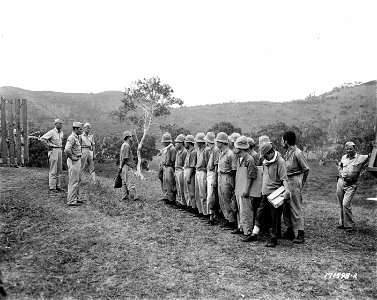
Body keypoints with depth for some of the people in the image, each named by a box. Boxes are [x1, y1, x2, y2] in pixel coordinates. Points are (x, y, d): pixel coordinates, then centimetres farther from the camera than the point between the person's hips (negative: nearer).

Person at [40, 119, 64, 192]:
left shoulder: (61, 132, 12)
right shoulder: (52, 132, -12)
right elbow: (42, 139, -20)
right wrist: (48, 146, -14)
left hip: (59, 150, 8)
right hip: (53, 151, -8)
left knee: (59, 169, 9)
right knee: (53, 170, -5)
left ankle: (58, 186, 16)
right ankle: (52, 187, 0)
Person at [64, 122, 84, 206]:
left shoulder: (77, 137, 13)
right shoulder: (71, 137, -17)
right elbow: (67, 149, -31)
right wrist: (72, 157, -19)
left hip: (78, 160, 10)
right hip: (74, 161, -10)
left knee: (77, 181, 16)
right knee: (73, 182, -5)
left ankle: (76, 198, 26)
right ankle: (71, 201, 0)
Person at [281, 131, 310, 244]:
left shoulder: (297, 153, -16)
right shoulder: (287, 152, 10)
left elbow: (306, 169, -11)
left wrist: (301, 184, -6)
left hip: (295, 181, -9)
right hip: (287, 180, 9)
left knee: (296, 208, -3)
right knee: (286, 207, 13)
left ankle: (300, 234, 5)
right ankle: (290, 230, 25)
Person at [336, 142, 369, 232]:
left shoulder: (361, 158, -4)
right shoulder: (344, 157, 11)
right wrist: (341, 172, 12)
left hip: (351, 185, -5)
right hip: (341, 182, 5)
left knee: (346, 204, -15)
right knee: (341, 205, 11)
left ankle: (350, 225, -2)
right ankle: (342, 223, 24)